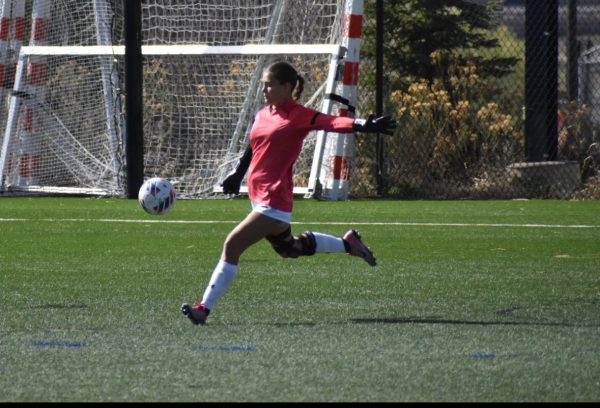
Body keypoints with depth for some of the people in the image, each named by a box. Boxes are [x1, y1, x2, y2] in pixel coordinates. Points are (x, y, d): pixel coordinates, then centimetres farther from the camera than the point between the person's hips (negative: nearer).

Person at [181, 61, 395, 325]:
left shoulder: (298, 116, -12)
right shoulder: (262, 115, 9)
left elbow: (333, 123, -25)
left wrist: (363, 125, -40)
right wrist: (238, 173, 28)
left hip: (274, 201, -9)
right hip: (259, 195, 9)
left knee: (232, 245, -15)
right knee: (288, 249, 26)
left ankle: (204, 308, -12)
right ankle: (348, 244, 42)